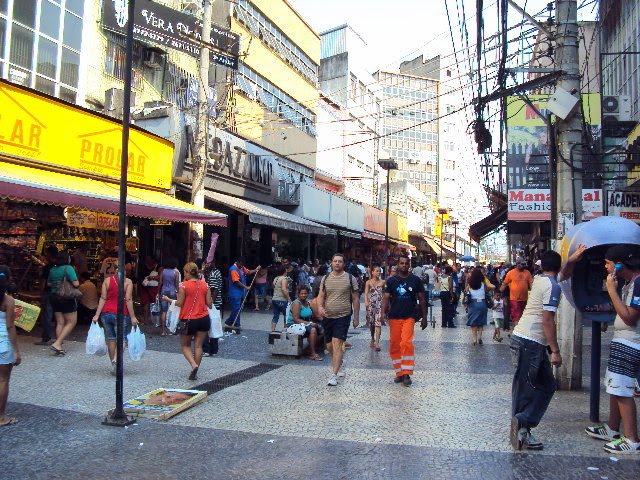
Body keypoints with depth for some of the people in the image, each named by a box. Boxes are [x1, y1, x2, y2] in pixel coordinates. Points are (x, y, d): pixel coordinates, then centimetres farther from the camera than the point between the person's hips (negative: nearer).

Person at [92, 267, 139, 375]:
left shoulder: (107, 280, 5)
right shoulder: (128, 282, -5)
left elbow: (103, 298, 1)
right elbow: (128, 300, -10)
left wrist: (97, 315, 3)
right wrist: (133, 317, -7)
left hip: (106, 313, 4)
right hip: (121, 314, -4)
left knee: (110, 339, 11)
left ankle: (113, 364, 18)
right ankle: (115, 361, -20)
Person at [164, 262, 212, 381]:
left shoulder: (183, 285, -10)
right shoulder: (205, 285, 2)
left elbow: (179, 303, -8)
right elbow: (209, 303, 2)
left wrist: (168, 299, 9)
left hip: (188, 320, -3)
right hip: (203, 319, 4)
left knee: (185, 345, 14)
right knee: (198, 346, 10)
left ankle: (194, 365, -8)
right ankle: (194, 373, 13)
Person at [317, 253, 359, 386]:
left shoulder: (350, 278, -1)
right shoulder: (325, 278, 7)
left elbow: (355, 299, 3)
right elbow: (321, 295, 6)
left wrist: (356, 317, 2)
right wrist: (320, 307, -16)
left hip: (343, 316, -4)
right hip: (327, 317, 4)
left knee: (337, 344, -14)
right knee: (330, 346, 13)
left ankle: (334, 375, -13)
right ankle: (340, 365, 39)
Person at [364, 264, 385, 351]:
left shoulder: (382, 282, 4)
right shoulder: (368, 282, 2)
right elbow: (366, 293, -8)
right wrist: (366, 301, -23)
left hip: (380, 304, -1)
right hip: (371, 304, 1)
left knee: (378, 323, -12)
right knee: (371, 323, 12)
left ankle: (377, 342, -16)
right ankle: (372, 339, 33)